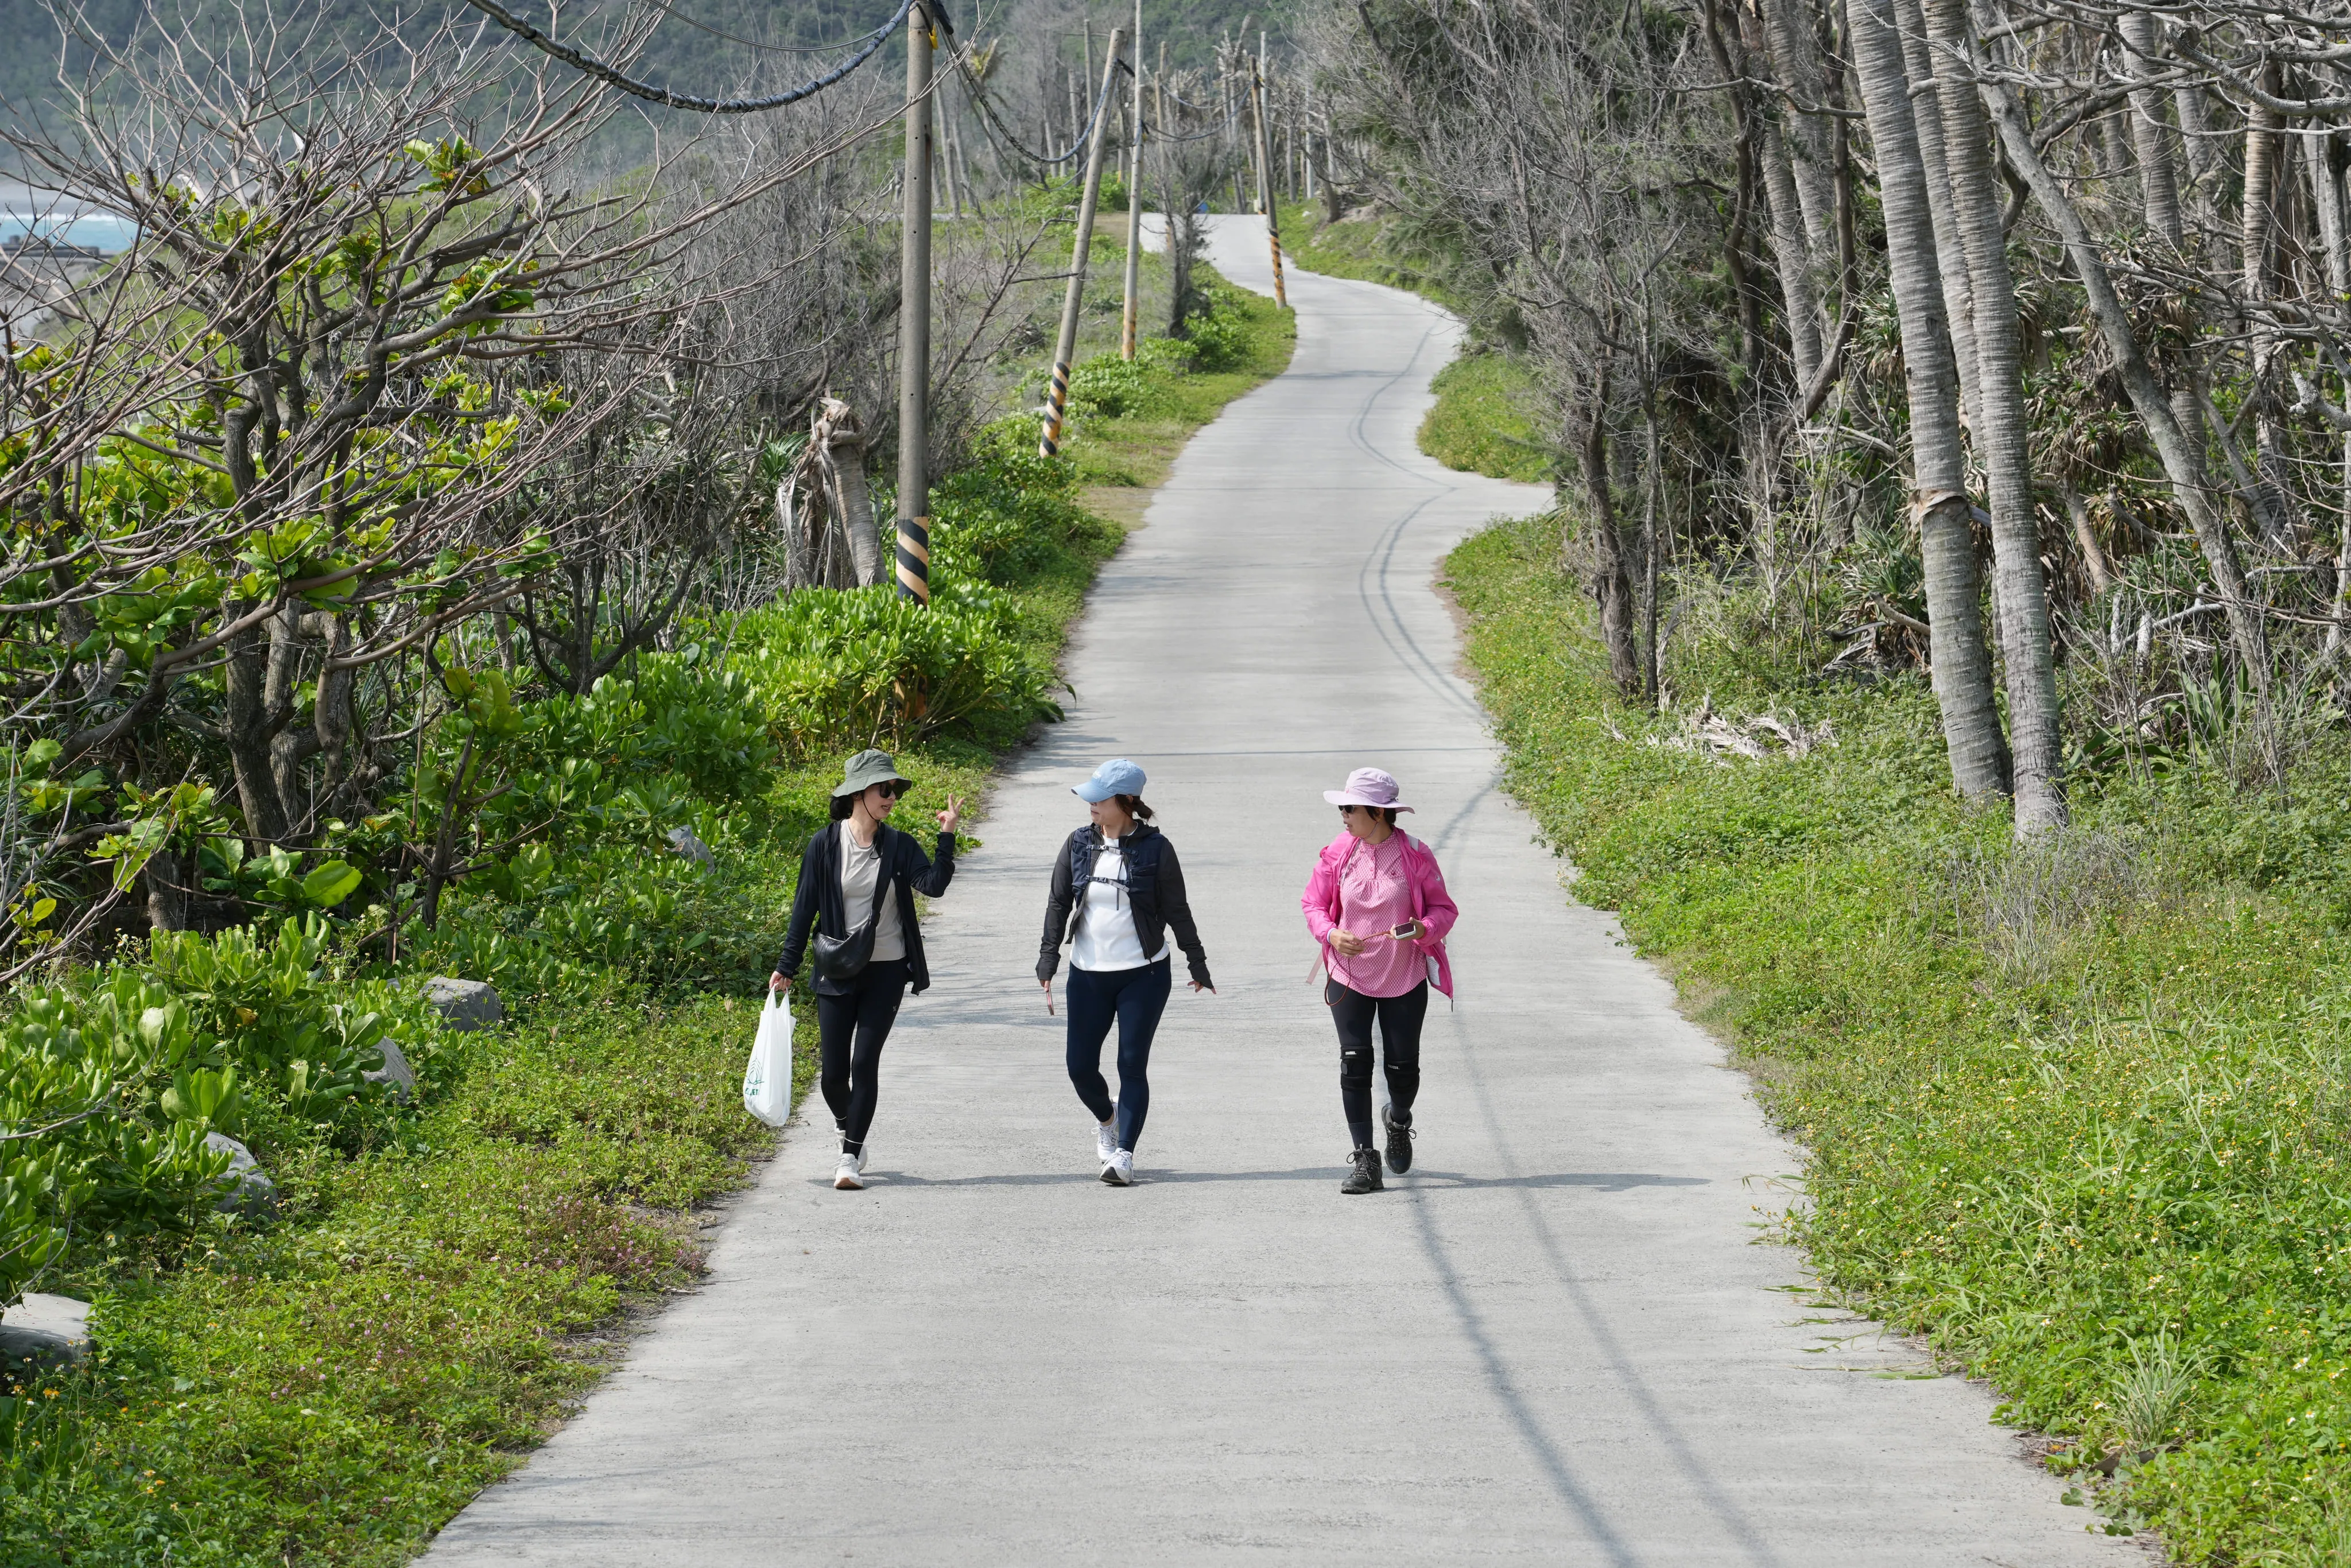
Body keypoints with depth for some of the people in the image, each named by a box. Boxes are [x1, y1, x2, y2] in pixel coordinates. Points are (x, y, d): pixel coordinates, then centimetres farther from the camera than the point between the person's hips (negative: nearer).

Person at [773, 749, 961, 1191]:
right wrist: (786, 968, 3)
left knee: (865, 1064, -5)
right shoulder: (825, 845, -4)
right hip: (837, 973, 0)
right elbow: (804, 908, 2)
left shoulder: (899, 846, -2)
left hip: (886, 972, 0)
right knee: (833, 1072, 1)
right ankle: (850, 1133, 30)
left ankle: (851, 1158, 4)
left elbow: (934, 885, -18)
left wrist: (947, 837, -26)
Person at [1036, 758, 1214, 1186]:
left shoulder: (1155, 848, -6)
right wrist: (1048, 961, -2)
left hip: (1143, 974, -4)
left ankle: (1124, 1154, -4)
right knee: (1080, 1066, 4)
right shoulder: (1079, 845, 3)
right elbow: (1058, 903, 5)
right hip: (1088, 974, 4)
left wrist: (1197, 965, 6)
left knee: (1132, 1065, -6)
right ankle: (1107, 1121, 34)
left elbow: (1177, 910, 1)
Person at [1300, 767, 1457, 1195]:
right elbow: (1313, 903, 7)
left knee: (1402, 1066, 6)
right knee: (1355, 1064, -7)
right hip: (1348, 977, 1)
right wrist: (1331, 934, -13)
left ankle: (1398, 1120, 42)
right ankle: (1364, 1160, 0)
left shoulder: (1414, 855, -9)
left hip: (1404, 979, -1)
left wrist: (1424, 929, -24)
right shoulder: (1337, 853, -3)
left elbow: (1443, 909, -2)